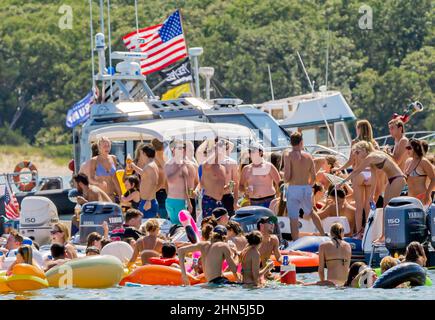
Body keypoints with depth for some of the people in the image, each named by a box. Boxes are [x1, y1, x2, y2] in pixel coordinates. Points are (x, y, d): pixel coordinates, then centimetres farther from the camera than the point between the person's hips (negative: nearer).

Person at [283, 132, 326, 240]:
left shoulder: (288, 156, -8)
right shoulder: (308, 156, 4)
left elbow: (287, 177, -15)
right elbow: (313, 177, 7)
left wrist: (286, 180, 8)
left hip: (293, 189, -4)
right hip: (307, 189, 4)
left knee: (294, 219, 0)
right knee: (311, 212, 29)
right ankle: (323, 235, 34)